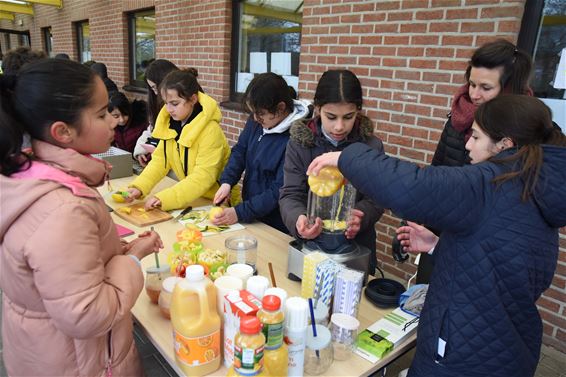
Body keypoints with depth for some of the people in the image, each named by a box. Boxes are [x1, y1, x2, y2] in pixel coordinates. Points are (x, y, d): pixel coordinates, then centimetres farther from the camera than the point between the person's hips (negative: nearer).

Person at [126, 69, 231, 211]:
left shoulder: (210, 130, -23)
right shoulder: (169, 122, -3)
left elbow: (203, 177, -27)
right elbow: (160, 159, 0)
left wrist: (164, 198, -34)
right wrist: (139, 187, -15)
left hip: (216, 201, -5)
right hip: (191, 198, 6)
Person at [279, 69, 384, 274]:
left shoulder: (371, 146, -8)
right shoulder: (299, 142, -10)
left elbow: (374, 199, -9)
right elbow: (290, 195, -13)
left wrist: (359, 216, -31)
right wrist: (298, 219, -35)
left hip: (356, 250, 0)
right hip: (309, 244, 0)